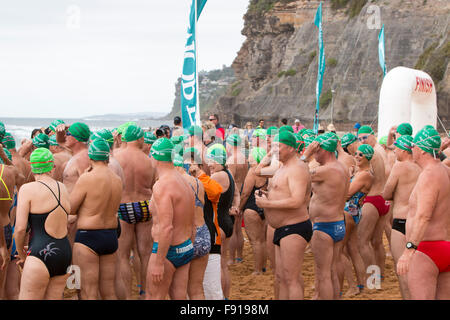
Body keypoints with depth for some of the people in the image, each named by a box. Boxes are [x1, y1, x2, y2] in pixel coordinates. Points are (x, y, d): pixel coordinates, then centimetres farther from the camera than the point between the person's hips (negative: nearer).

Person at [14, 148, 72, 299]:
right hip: (65, 252, 7)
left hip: (42, 254, -7)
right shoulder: (63, 188, 11)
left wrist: (21, 254, 5)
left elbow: (20, 227, -12)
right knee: (54, 298, 15)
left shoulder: (28, 189, -7)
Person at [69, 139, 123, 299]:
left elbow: (69, 209, -9)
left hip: (88, 237, -7)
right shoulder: (117, 180, 6)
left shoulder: (87, 178, -14)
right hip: (111, 236, 7)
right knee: (109, 292, 13)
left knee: (88, 294, -2)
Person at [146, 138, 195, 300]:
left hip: (168, 250, -8)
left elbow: (166, 228, -26)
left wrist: (158, 262, -22)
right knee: (179, 297, 12)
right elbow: (192, 225, 16)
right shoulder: (185, 183, 10)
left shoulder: (162, 185, -19)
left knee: (153, 297, 3)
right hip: (186, 248, 8)